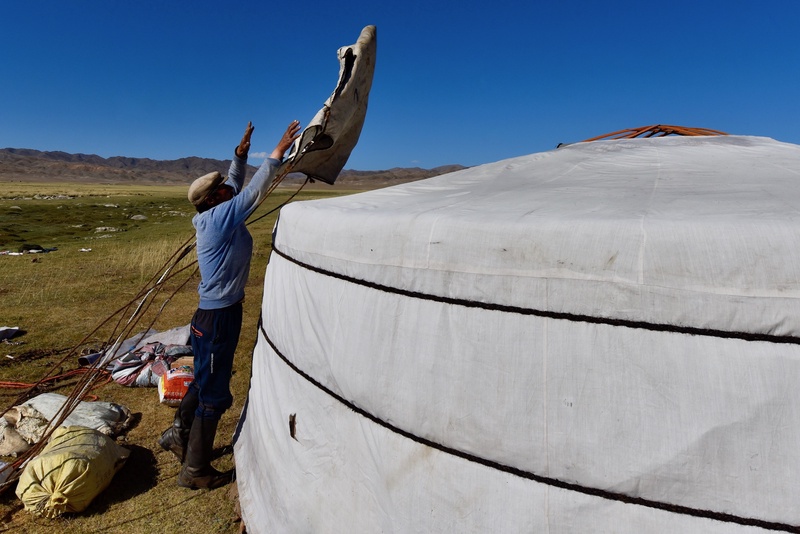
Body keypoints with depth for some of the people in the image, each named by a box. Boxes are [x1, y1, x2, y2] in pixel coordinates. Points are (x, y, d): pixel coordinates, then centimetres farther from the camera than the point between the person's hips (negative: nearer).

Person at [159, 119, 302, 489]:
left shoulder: (215, 216, 7)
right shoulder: (219, 217, -18)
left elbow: (238, 186, 21)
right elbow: (254, 192, -23)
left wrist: (241, 153, 15)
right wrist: (278, 152, -19)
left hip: (216, 312, 10)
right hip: (218, 316, -10)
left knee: (204, 381, 25)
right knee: (214, 393, 2)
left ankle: (178, 435, 44)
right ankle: (195, 471, 16)